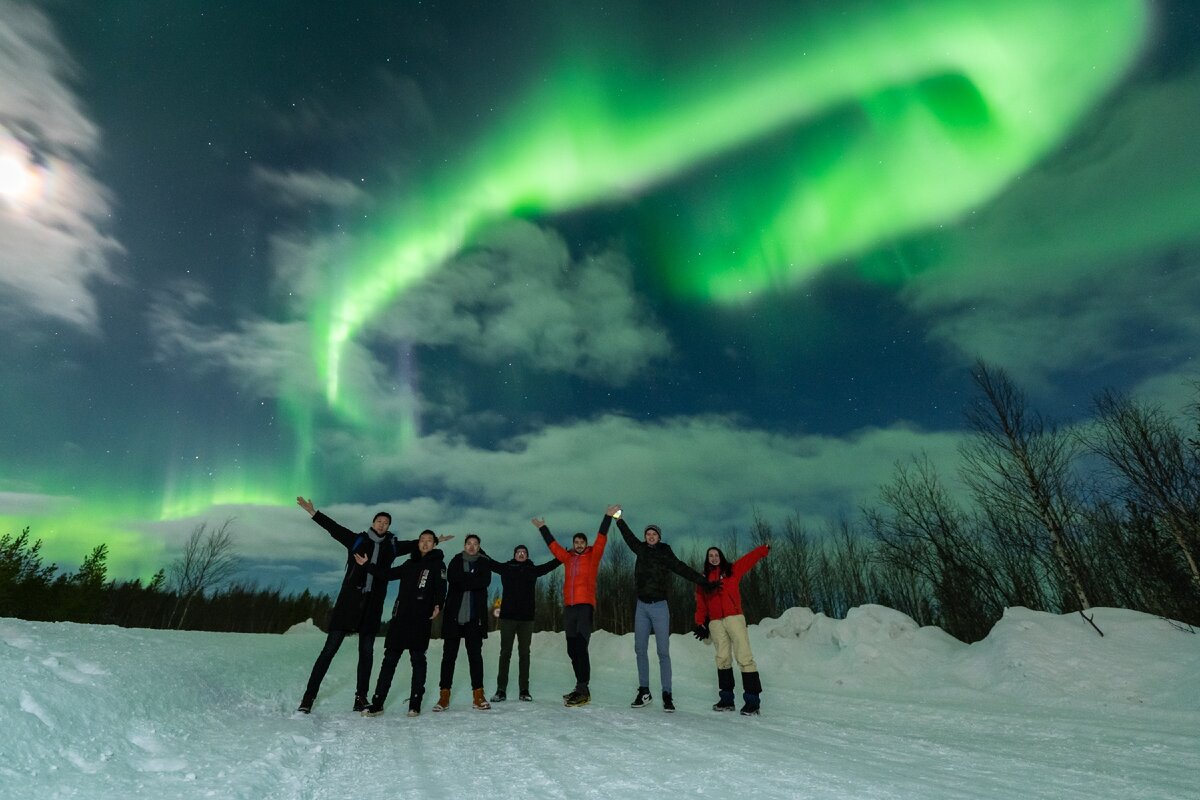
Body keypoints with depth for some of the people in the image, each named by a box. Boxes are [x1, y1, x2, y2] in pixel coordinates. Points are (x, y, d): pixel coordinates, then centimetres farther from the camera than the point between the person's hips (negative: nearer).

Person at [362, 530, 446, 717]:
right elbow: (389, 574, 23)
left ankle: (415, 703, 10)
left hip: (421, 618, -5)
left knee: (418, 659, 1)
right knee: (389, 659, 6)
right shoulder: (410, 564, 19)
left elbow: (441, 587, -9)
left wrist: (437, 605, -26)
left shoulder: (438, 564, 3)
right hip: (400, 616, 5)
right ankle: (377, 703, 13)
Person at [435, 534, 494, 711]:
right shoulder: (456, 561, 8)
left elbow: (485, 581, -10)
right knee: (449, 655, 4)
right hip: (453, 615, 0)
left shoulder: (484, 563, 8)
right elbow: (452, 579, -11)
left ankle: (478, 695, 8)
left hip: (475, 616, 0)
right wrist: (473, 580, -12)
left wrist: (463, 580, -12)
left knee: (475, 655, 2)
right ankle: (444, 695, 14)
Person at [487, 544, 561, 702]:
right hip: (508, 616, -1)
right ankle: (501, 690, 8)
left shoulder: (533, 569, 10)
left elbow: (551, 565, 16)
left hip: (526, 618, 1)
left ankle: (524, 690, 12)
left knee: (524, 653, 6)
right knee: (505, 653, 2)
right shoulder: (506, 567, 6)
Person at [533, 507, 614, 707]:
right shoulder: (568, 558, 15)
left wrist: (608, 517, -11)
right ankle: (582, 688, 17)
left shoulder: (592, 556, 4)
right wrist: (542, 528, 32)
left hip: (586, 607, -5)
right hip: (569, 608, 5)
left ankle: (583, 689, -9)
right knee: (572, 650, 8)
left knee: (580, 647, -14)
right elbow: (552, 545, 25)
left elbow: (601, 539, -5)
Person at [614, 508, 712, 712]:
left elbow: (682, 569, -9)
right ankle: (644, 692, 18)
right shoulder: (641, 549, 5)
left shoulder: (665, 554, -4)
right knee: (640, 650, 7)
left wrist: (704, 582, -16)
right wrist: (619, 519, 30)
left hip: (659, 606, -4)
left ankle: (667, 695, 4)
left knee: (663, 652, -2)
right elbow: (629, 536, 21)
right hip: (641, 606, 4)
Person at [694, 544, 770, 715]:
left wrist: (765, 548, 4)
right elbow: (701, 605, 11)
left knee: (744, 658, -9)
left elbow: (750, 558, 8)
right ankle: (726, 699, 13)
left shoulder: (732, 570, 10)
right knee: (723, 659, 4)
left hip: (734, 618, -2)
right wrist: (700, 624, 5)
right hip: (715, 623, 2)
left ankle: (752, 701, -6)